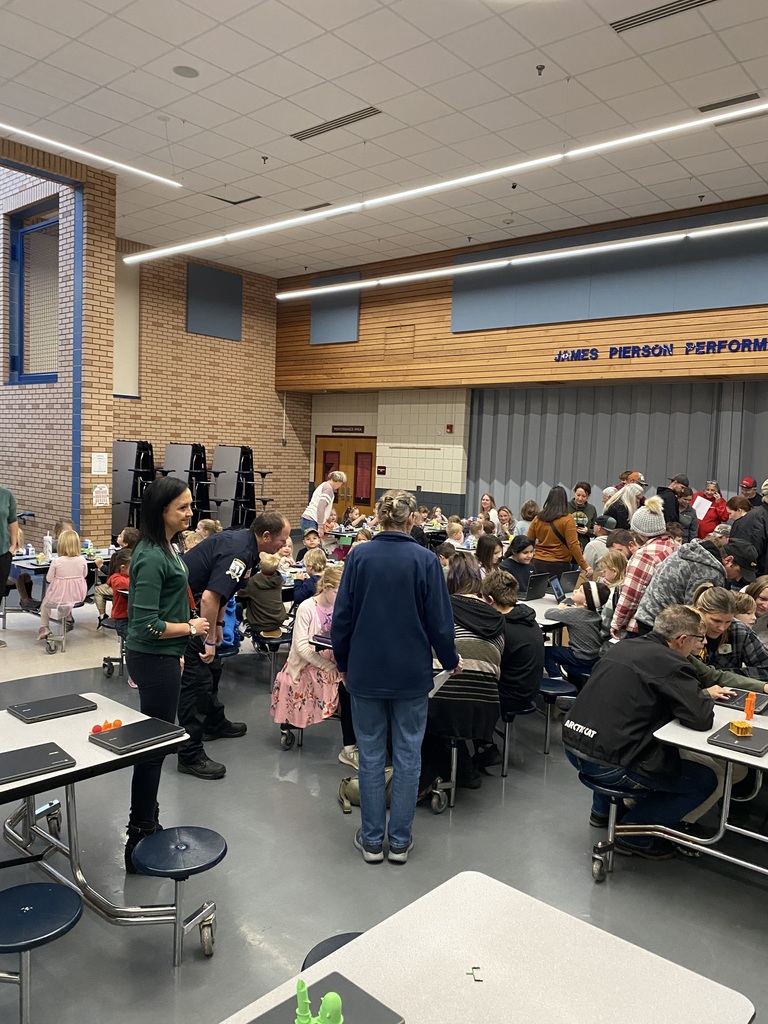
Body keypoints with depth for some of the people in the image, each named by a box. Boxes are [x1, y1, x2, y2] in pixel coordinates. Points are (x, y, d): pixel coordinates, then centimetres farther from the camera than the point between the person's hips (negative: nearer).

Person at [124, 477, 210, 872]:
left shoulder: (167, 547, 7)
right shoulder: (151, 558, -22)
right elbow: (146, 625, -24)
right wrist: (190, 628, -13)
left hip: (162, 656, 10)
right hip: (152, 659, -10)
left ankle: (147, 821, 34)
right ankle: (140, 837, 14)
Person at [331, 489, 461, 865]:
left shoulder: (359, 556, -6)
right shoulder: (425, 560, -10)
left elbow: (341, 616, -2)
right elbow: (439, 620, -7)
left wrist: (342, 662, 11)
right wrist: (451, 660, 10)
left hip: (366, 671, 1)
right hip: (411, 673, -1)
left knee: (371, 754, 11)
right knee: (407, 755, 11)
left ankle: (372, 840, 21)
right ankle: (400, 840, 20)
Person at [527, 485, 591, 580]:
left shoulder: (538, 518, 3)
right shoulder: (567, 519, -8)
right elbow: (573, 545, -12)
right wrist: (584, 566, -9)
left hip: (539, 563, 4)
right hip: (559, 565, -4)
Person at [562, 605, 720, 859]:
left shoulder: (622, 647, 11)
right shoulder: (670, 663, -13)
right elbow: (701, 719, -17)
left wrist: (699, 693, 18)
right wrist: (706, 695, 7)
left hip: (573, 746, 8)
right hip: (606, 763, -8)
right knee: (705, 780, 6)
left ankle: (602, 810, 38)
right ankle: (633, 836, 9)